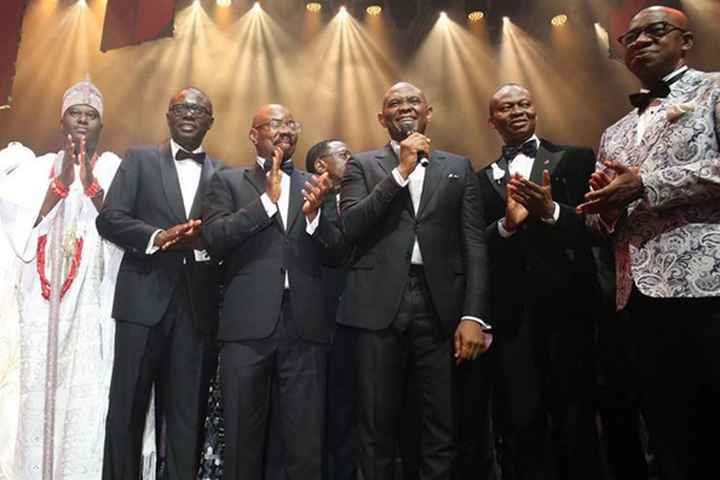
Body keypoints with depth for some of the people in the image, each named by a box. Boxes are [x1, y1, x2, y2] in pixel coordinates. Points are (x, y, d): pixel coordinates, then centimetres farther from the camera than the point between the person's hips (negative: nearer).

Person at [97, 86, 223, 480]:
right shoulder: (139, 159, 10)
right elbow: (109, 218, 0)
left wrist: (203, 240, -16)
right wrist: (158, 237, -15)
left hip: (197, 306, 1)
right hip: (144, 299, -1)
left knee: (188, 414, 8)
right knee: (127, 406, 6)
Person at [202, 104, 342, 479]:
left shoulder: (315, 185, 14)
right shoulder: (228, 181, 9)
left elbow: (336, 254, 6)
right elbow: (214, 239, -6)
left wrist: (314, 213, -11)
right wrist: (267, 198, -12)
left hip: (305, 325, 2)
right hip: (248, 324, -1)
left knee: (306, 444, 7)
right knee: (243, 441, 9)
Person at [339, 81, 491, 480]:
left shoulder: (459, 168, 14)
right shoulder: (362, 165, 11)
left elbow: (474, 245, 6)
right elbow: (350, 228, -6)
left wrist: (474, 315, -5)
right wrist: (400, 171, -9)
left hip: (440, 306, 1)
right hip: (379, 305, -1)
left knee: (441, 428, 7)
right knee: (377, 426, 8)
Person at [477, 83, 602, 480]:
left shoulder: (575, 159, 7)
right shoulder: (482, 179, 12)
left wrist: (551, 211, -19)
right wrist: (507, 222, -16)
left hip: (566, 307, -1)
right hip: (511, 314, 2)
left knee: (574, 420, 9)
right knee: (519, 425, 9)